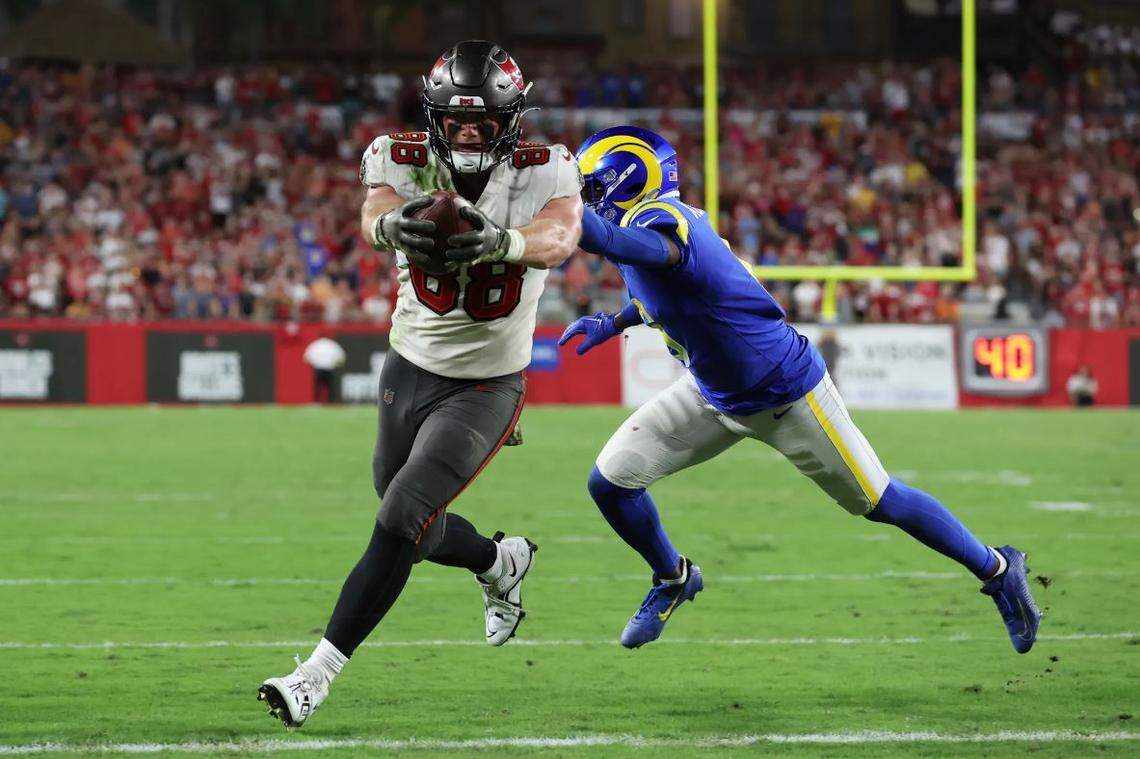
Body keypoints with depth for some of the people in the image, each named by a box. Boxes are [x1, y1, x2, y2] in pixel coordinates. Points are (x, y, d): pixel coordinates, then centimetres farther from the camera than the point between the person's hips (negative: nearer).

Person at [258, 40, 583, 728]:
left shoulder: (541, 174, -17)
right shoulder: (406, 163, -13)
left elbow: (560, 237, -39)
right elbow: (375, 217, -36)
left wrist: (500, 241, -62)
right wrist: (394, 225, -62)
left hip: (485, 389, -4)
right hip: (410, 371, 4)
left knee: (400, 520, -17)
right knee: (415, 532, 17)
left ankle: (319, 672, -10)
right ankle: (502, 562, 49)